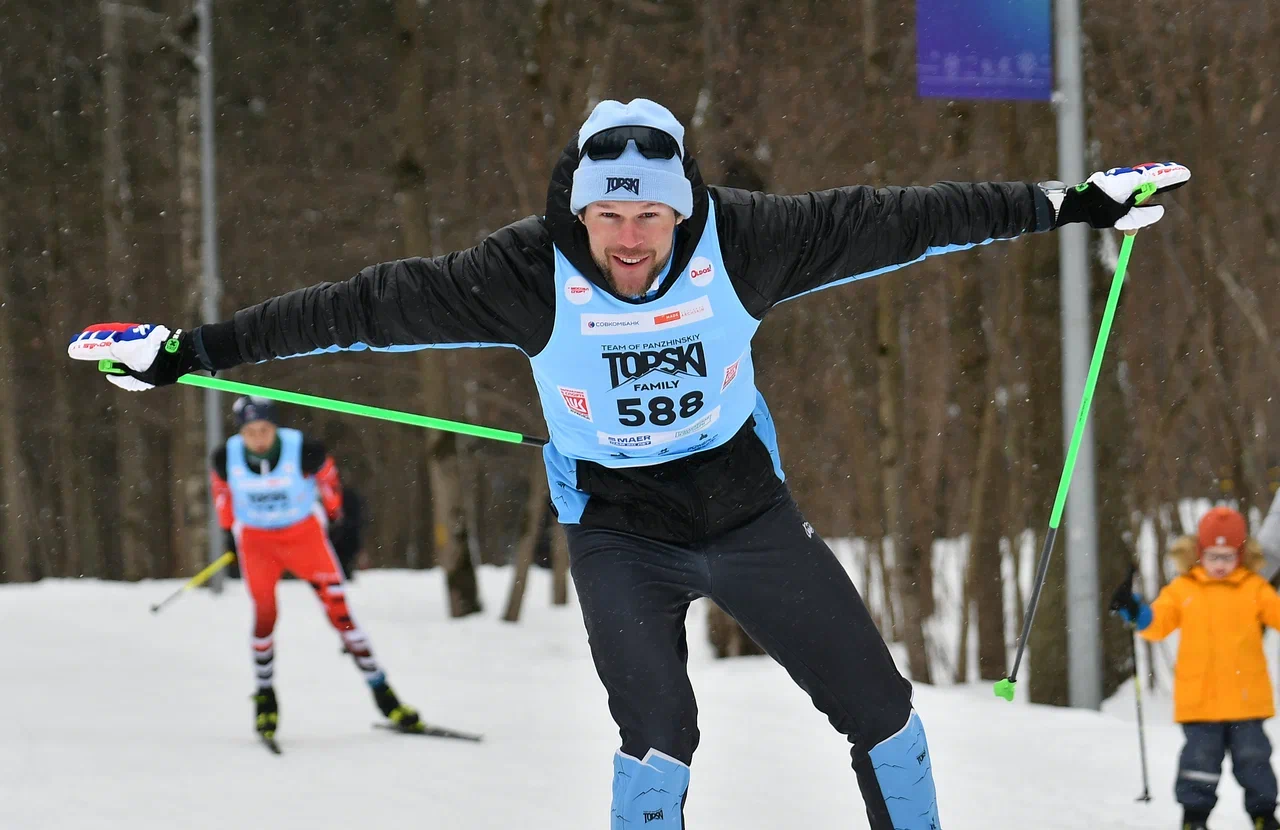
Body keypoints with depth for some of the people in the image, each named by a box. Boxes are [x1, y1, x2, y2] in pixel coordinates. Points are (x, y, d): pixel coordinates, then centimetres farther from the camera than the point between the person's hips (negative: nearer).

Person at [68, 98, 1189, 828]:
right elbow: (372, 305, -20)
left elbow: (892, 221, -14)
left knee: (878, 706, 3)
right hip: (618, 531, -2)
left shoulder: (741, 242, -19)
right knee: (659, 732, -19)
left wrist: (1073, 206, -10)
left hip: (748, 508, 2)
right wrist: (190, 352, -20)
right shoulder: (531, 275, -21)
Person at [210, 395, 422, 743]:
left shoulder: (304, 451, -23)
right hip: (255, 541, 1)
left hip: (304, 534, -1)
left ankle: (381, 692, -1)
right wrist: (229, 529, 14)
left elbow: (327, 478, -2)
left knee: (339, 610, -7)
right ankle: (265, 695, 9)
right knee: (264, 615, -13)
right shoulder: (226, 459, -17)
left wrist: (332, 516, 9)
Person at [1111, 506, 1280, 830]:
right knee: (1201, 756, 2)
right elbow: (1158, 622, -2)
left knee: (1253, 756, 6)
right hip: (1199, 699, 0)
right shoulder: (1183, 589, 3)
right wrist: (1134, 611, -20)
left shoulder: (1254, 588, 3)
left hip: (1246, 697, 0)